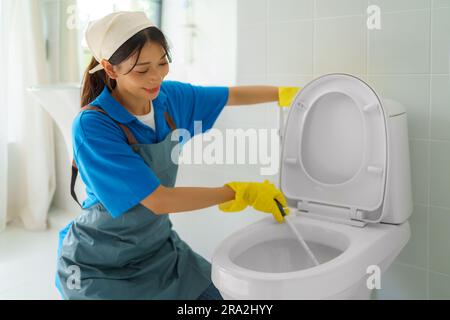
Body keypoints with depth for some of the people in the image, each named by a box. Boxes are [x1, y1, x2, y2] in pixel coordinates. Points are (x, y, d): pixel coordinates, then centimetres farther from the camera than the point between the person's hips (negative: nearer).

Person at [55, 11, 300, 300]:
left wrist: (286, 93, 13)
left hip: (158, 245, 5)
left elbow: (233, 95, 9)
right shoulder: (92, 126, -26)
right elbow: (157, 200, -29)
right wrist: (240, 192, -23)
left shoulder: (169, 96, -8)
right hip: (100, 265, -5)